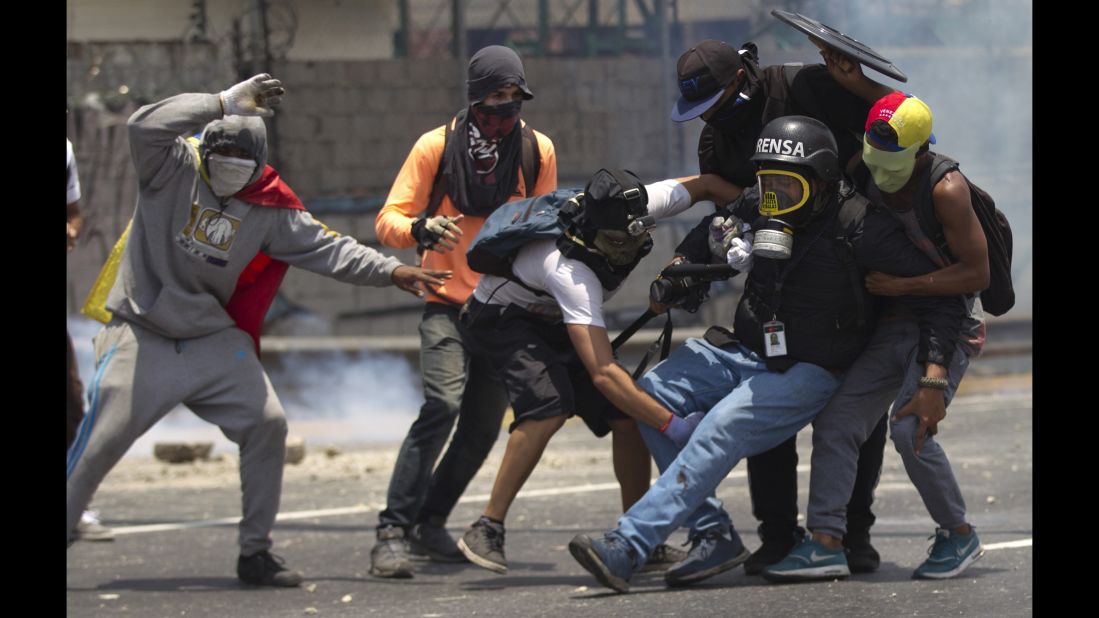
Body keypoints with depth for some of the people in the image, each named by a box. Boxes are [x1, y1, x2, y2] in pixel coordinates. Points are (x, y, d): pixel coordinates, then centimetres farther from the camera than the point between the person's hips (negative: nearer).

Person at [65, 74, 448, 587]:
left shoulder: (269, 209, 1)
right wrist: (226, 103, -28)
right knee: (99, 439, -14)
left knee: (267, 423, -6)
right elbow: (145, 126, -28)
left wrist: (391, 272, -9)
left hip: (215, 338, 4)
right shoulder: (173, 169, -10)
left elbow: (325, 248, 2)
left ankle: (255, 551, 5)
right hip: (143, 335, -4)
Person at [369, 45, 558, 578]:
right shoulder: (436, 147, -6)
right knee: (442, 405, -23)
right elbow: (388, 220, -7)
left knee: (483, 428, 6)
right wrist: (419, 229, -29)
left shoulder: (538, 150, 2)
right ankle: (392, 530, -23)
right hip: (448, 303, -4)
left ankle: (430, 523, 24)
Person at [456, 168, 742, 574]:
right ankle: (487, 530, -28)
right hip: (502, 317, -8)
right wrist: (672, 424, -50)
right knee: (550, 403, -33)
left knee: (629, 417, -5)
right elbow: (602, 373, -46)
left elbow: (705, 185, -4)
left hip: (552, 320, 8)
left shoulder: (635, 210, -23)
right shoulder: (570, 271, -41)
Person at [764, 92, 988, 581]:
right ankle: (825, 543, -9)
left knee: (911, 428, -21)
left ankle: (959, 536, 0)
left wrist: (901, 285, -20)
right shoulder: (865, 175, -1)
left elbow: (976, 273, -17)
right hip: (895, 323, 7)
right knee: (836, 422, -6)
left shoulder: (946, 191, -21)